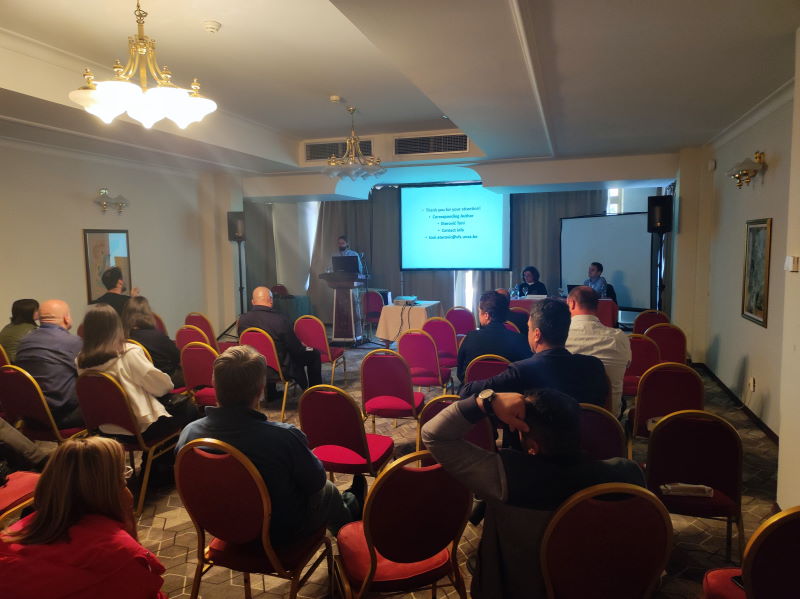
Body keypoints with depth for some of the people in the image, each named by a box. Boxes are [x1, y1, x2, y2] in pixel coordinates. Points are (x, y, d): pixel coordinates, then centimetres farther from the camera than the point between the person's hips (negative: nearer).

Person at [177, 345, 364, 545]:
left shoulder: (188, 433, -22)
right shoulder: (285, 437, -37)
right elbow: (316, 480, -19)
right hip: (284, 532, -4)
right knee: (328, 490, 28)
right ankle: (353, 504, 60)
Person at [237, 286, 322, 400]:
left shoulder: (242, 319, -11)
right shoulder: (280, 319, -25)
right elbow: (297, 350, -16)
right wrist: (304, 349, 7)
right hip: (281, 368, -5)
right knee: (314, 354, 14)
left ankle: (271, 393, 42)